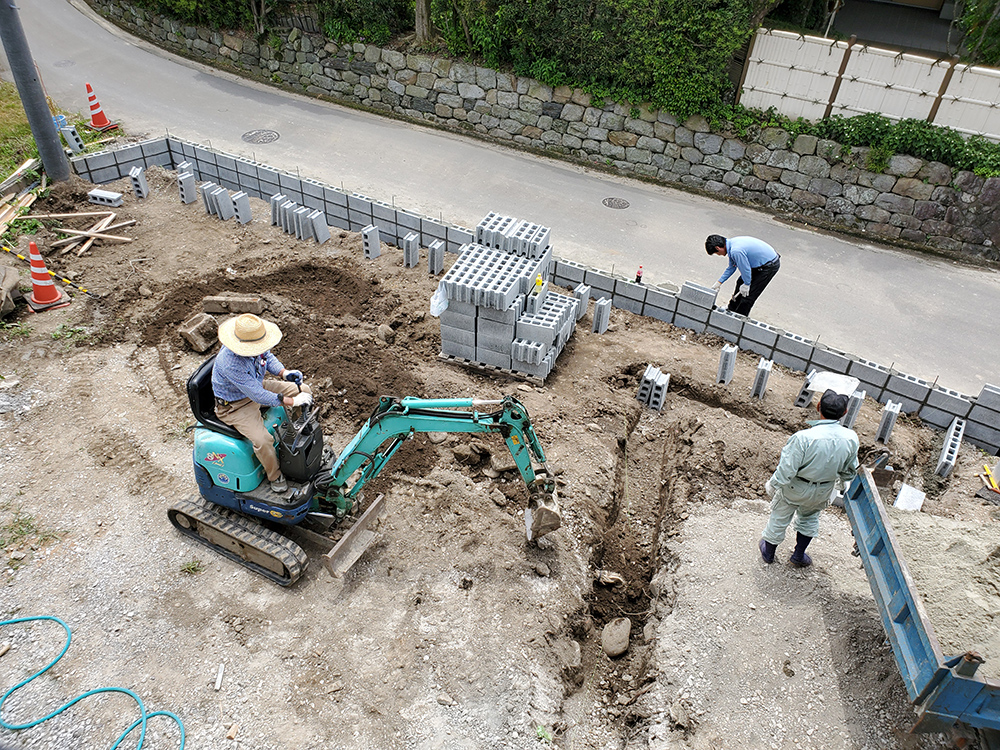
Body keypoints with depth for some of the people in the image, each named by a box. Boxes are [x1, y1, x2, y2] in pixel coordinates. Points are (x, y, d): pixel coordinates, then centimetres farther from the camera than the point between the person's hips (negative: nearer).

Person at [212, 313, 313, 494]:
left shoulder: (256, 345, -18)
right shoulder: (230, 363, -39)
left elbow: (268, 357, 6)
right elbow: (258, 396, -36)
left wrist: (284, 372, -14)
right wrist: (292, 401, -32)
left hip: (258, 386, 8)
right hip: (235, 405, -8)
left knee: (304, 390, 2)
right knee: (263, 440, -28)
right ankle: (274, 475, 2)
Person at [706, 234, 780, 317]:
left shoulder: (736, 251, -32)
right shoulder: (731, 243, 0)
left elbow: (745, 269, -22)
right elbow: (731, 267, 13)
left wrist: (746, 284, -5)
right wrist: (719, 282, 18)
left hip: (770, 266, -10)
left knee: (748, 294, -2)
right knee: (740, 282, 22)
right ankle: (731, 308, 41)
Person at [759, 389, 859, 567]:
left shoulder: (803, 437, -36)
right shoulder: (851, 438, -22)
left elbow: (786, 470, -27)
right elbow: (849, 471, -4)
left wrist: (772, 484, -8)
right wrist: (838, 480, 17)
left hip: (795, 487, -4)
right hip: (823, 492, 4)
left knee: (780, 518, 22)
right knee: (810, 518, 32)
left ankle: (768, 552, 44)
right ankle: (799, 555, 47)